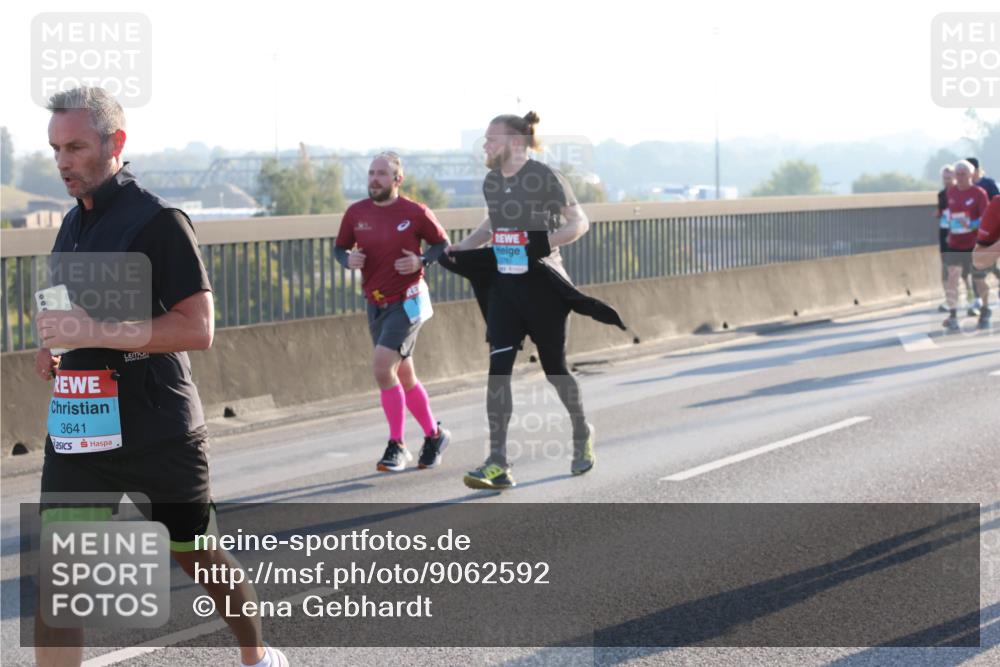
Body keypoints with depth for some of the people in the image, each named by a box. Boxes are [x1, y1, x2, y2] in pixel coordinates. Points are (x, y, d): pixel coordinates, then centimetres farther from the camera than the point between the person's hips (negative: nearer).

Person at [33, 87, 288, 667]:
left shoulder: (158, 221, -12)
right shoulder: (73, 224, 12)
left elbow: (198, 328, -19)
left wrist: (94, 332, -25)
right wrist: (55, 347, 5)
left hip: (158, 429, -6)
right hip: (78, 428, 6)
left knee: (198, 556, 13)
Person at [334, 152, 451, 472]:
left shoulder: (416, 213, -10)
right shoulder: (355, 213, 1)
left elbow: (442, 243, 2)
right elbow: (340, 247, 13)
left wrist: (421, 260, -16)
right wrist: (348, 259, -10)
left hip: (407, 302, -6)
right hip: (376, 305, 6)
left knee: (382, 368, -19)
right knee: (403, 377, 14)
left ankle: (396, 446, -8)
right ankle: (434, 434, 32)